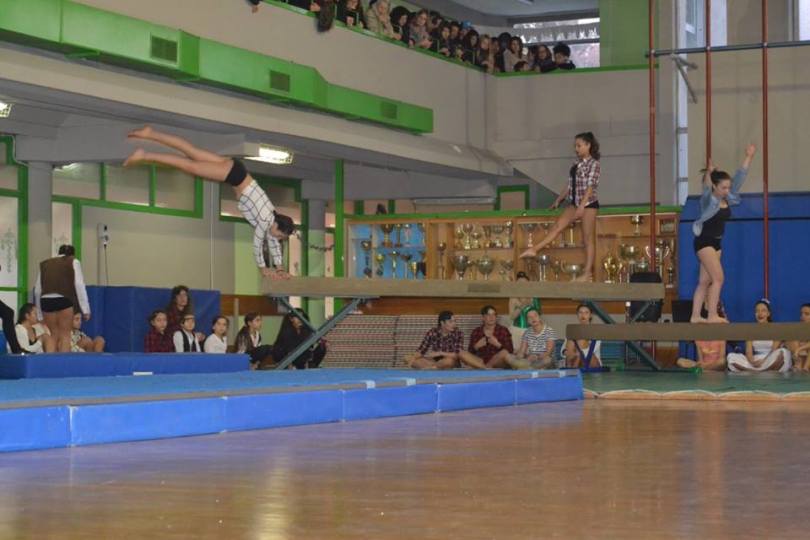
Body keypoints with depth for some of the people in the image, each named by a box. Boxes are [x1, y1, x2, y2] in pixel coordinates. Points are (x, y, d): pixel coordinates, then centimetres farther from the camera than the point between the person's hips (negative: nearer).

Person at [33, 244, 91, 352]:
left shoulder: (44, 264, 24)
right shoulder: (73, 262, 13)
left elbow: (37, 290, 19)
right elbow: (79, 285, 2)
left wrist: (39, 312, 23)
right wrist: (85, 309, 0)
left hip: (45, 300, 3)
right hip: (63, 300, -3)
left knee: (54, 337, 11)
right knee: (65, 335, 0)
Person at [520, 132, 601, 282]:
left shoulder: (594, 164, -10)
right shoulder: (577, 163, 13)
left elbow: (590, 187, -19)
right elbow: (570, 185, 19)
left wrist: (582, 206, -27)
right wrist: (558, 200, 22)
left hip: (589, 204, -7)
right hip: (575, 203, 7)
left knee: (588, 239, -4)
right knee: (557, 226, -2)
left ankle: (588, 273, -4)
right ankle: (534, 250, -6)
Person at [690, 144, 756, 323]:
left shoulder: (728, 200, 5)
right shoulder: (708, 199, -14)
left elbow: (739, 178, 7)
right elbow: (706, 187, -35)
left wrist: (748, 157, 6)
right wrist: (709, 172, -51)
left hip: (716, 243, 8)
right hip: (703, 241, -8)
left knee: (705, 281, 8)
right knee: (718, 278, -15)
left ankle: (695, 316, 12)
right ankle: (712, 315, -15)